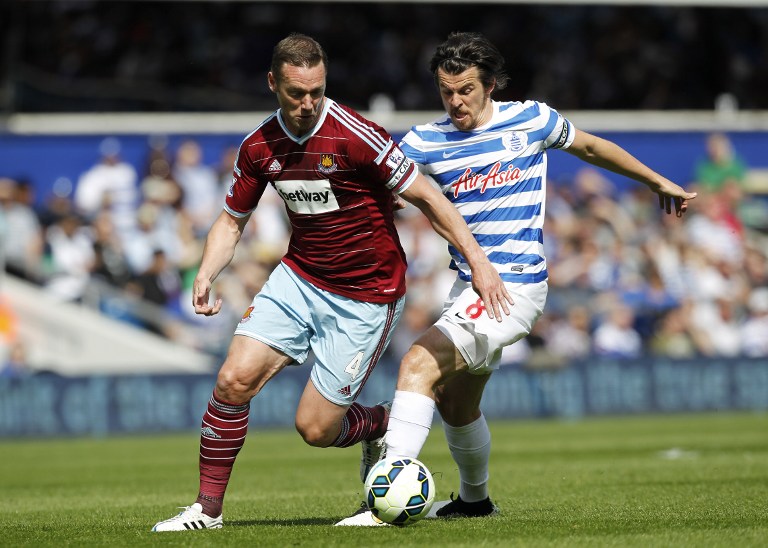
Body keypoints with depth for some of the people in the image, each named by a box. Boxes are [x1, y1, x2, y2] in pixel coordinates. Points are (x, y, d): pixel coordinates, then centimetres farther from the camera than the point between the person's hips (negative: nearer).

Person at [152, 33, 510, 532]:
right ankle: (208, 508, 1)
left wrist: (478, 260, -20)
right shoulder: (259, 148, -1)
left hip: (366, 297, -5)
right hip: (299, 279, 5)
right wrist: (206, 276, -6)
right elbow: (233, 220, 12)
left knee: (314, 427, -6)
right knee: (235, 379, -14)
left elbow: (426, 196, -15)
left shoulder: (355, 135, -19)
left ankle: (382, 424, 29)